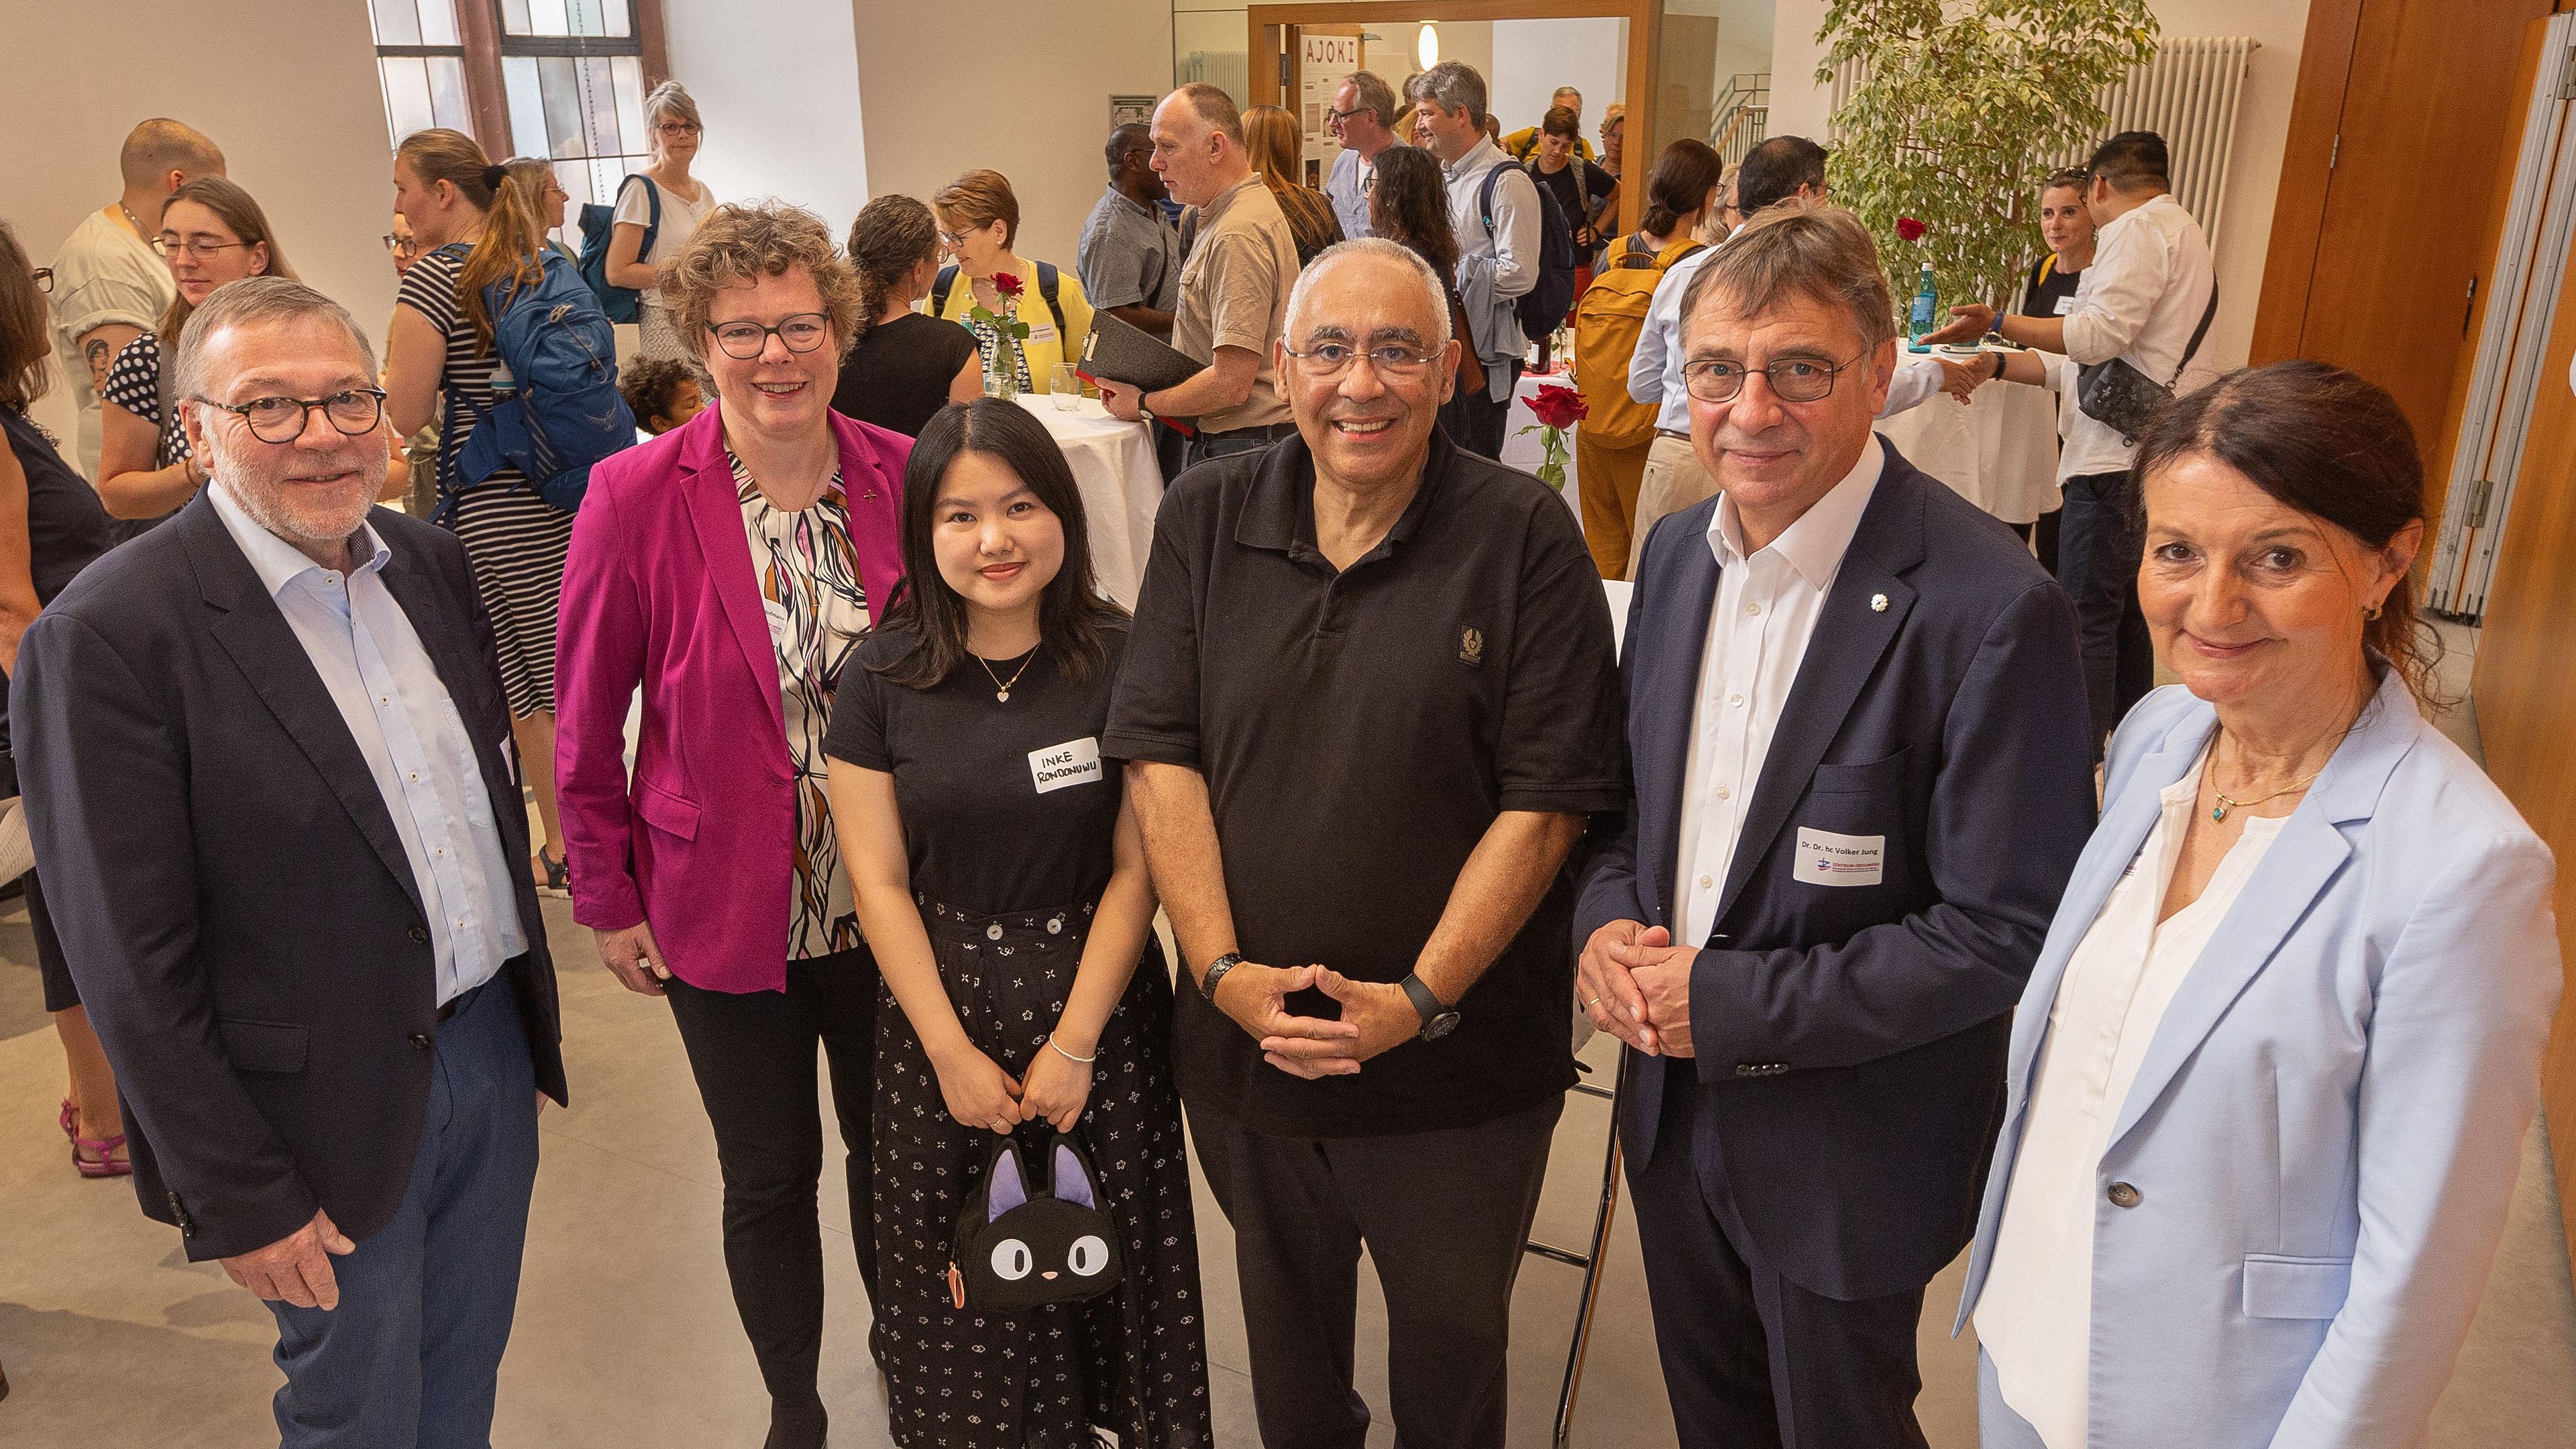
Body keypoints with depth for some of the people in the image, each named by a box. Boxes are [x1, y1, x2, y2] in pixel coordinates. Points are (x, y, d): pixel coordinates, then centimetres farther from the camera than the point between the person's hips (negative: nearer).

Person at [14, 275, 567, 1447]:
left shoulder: (431, 562, 2)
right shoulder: (109, 635, -19)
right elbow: (131, 964, -17)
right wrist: (238, 1199, -14)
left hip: (493, 1044, 6)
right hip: (333, 1115, -6)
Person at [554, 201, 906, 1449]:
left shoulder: (906, 478, -7)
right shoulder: (636, 495, -12)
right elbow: (588, 720, -4)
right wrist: (606, 897, 0)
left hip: (888, 900, 2)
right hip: (726, 911, -1)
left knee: (892, 1145, 18)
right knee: (769, 1178, 14)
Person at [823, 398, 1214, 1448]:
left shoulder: (1123, 662, -10)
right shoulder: (881, 679, -5)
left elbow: (1136, 868, -8)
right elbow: (877, 880, -3)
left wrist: (1073, 1044, -10)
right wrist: (954, 1054, -7)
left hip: (1100, 1003, -1)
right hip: (940, 1006, 1)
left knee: (1107, 1253, 10)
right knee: (963, 1274, 12)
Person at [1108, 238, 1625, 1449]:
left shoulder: (1524, 536, -10)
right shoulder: (1204, 520, 0)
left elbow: (1546, 799, -13)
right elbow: (1159, 757, -3)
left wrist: (1420, 1000, -18)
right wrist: (1223, 968, -12)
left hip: (1456, 1069, -3)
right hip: (1243, 1038, 3)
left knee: (1452, 1348, 18)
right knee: (1285, 1331, 26)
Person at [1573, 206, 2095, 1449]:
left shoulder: (1993, 610, -25)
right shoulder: (1678, 551, -2)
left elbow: (2006, 934, -23)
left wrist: (1728, 1006, -23)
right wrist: (1607, 919, -10)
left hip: (1851, 1150, -6)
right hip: (1673, 1102, 6)